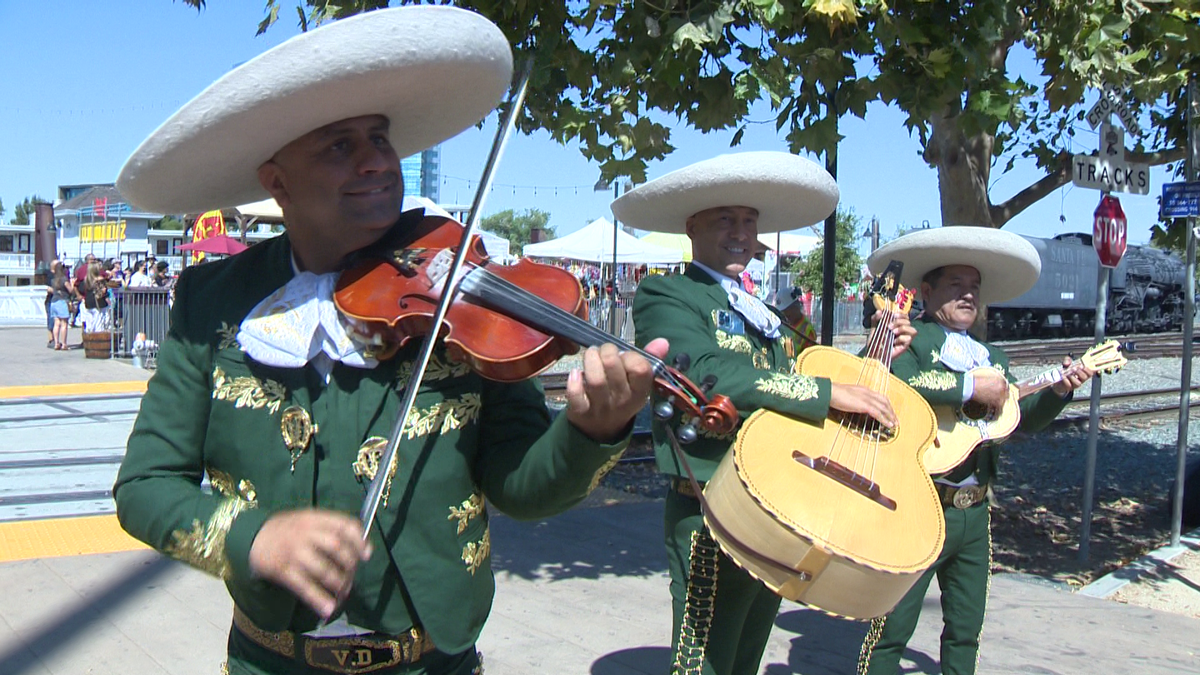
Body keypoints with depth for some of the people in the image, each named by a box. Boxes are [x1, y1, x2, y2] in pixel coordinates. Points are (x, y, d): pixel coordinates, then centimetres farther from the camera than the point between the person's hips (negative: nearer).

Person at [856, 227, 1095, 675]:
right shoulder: (907, 336, -5)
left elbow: (1024, 419, 14)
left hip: (975, 512, 7)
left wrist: (1060, 390, -3)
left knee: (966, 629, 16)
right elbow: (894, 380, -26)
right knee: (891, 629, -2)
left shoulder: (991, 357, 18)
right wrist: (971, 386, -22)